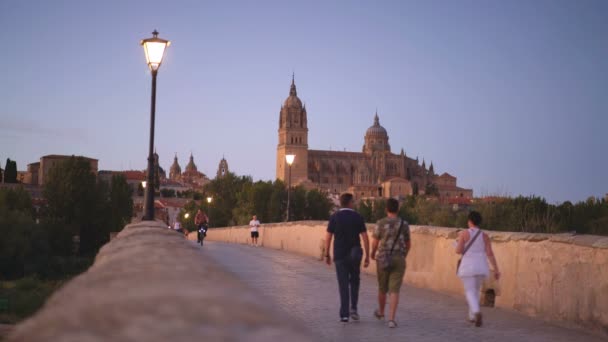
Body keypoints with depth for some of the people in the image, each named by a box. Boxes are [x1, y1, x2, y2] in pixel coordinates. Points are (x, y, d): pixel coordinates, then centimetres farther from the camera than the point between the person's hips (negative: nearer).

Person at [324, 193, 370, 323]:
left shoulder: (334, 217, -2)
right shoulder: (358, 217, -2)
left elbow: (328, 237, -3)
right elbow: (365, 237, -5)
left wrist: (327, 254, 7)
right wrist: (367, 256, 1)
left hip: (340, 255, 0)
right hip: (354, 255, 0)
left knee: (343, 284, 4)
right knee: (354, 281, 20)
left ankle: (344, 314, 0)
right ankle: (353, 308, 8)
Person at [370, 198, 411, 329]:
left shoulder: (381, 223, -6)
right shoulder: (404, 224, 1)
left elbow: (375, 243, -5)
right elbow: (408, 244, 8)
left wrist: (373, 253, 16)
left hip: (383, 259, 0)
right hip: (398, 260, 0)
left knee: (382, 287, 18)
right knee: (394, 290, -2)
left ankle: (381, 311, 41)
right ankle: (391, 318, -14)